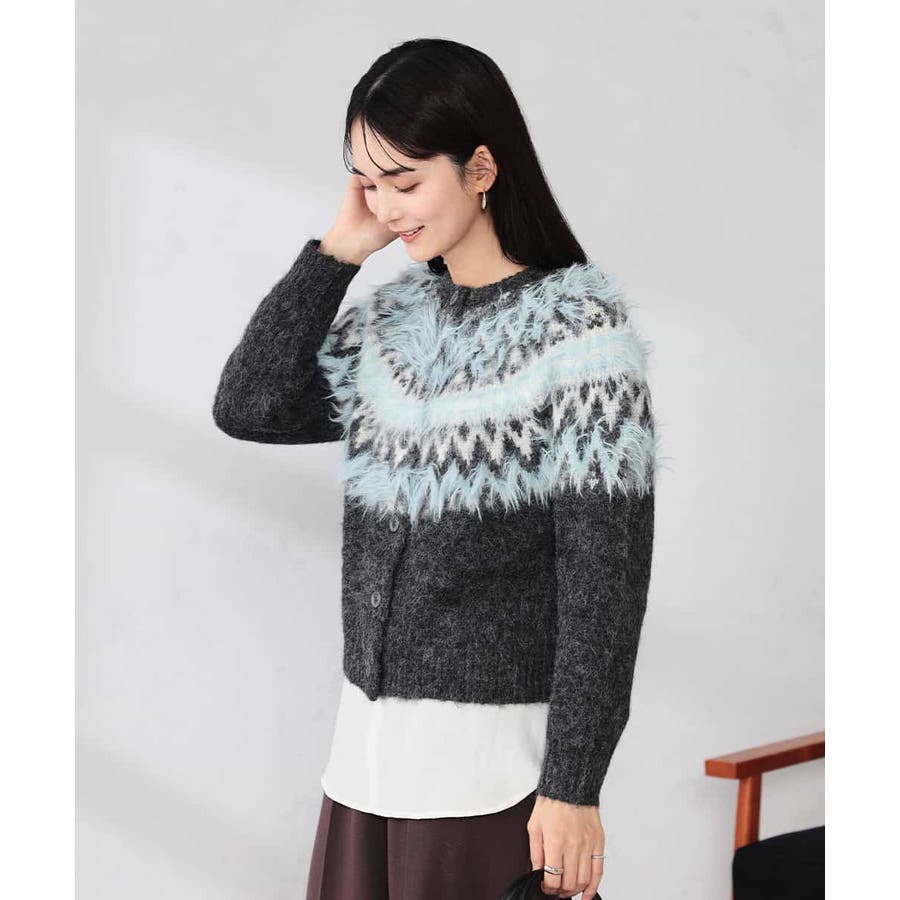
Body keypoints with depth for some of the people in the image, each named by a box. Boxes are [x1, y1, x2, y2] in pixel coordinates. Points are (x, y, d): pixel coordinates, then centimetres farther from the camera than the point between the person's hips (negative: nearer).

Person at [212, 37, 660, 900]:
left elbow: (605, 574, -14)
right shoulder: (397, 314, 9)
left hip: (495, 761, -6)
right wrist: (337, 249, 0)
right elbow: (249, 407, 3)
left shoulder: (580, 325, -12)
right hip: (368, 740, 6)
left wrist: (573, 785, -15)